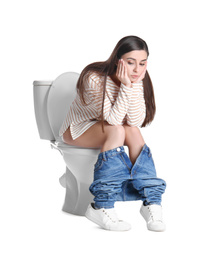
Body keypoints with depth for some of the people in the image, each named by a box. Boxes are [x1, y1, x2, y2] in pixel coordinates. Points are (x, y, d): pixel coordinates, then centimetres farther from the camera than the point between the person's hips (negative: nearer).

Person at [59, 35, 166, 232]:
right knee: (116, 130, -32)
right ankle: (102, 208, -34)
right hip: (78, 130, -5)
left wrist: (136, 85, -31)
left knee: (134, 132, -25)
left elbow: (136, 121, -22)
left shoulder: (139, 79, -12)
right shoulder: (94, 78, -28)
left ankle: (151, 202, -26)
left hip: (111, 128, 5)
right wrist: (126, 87, -38)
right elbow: (113, 119, -32)